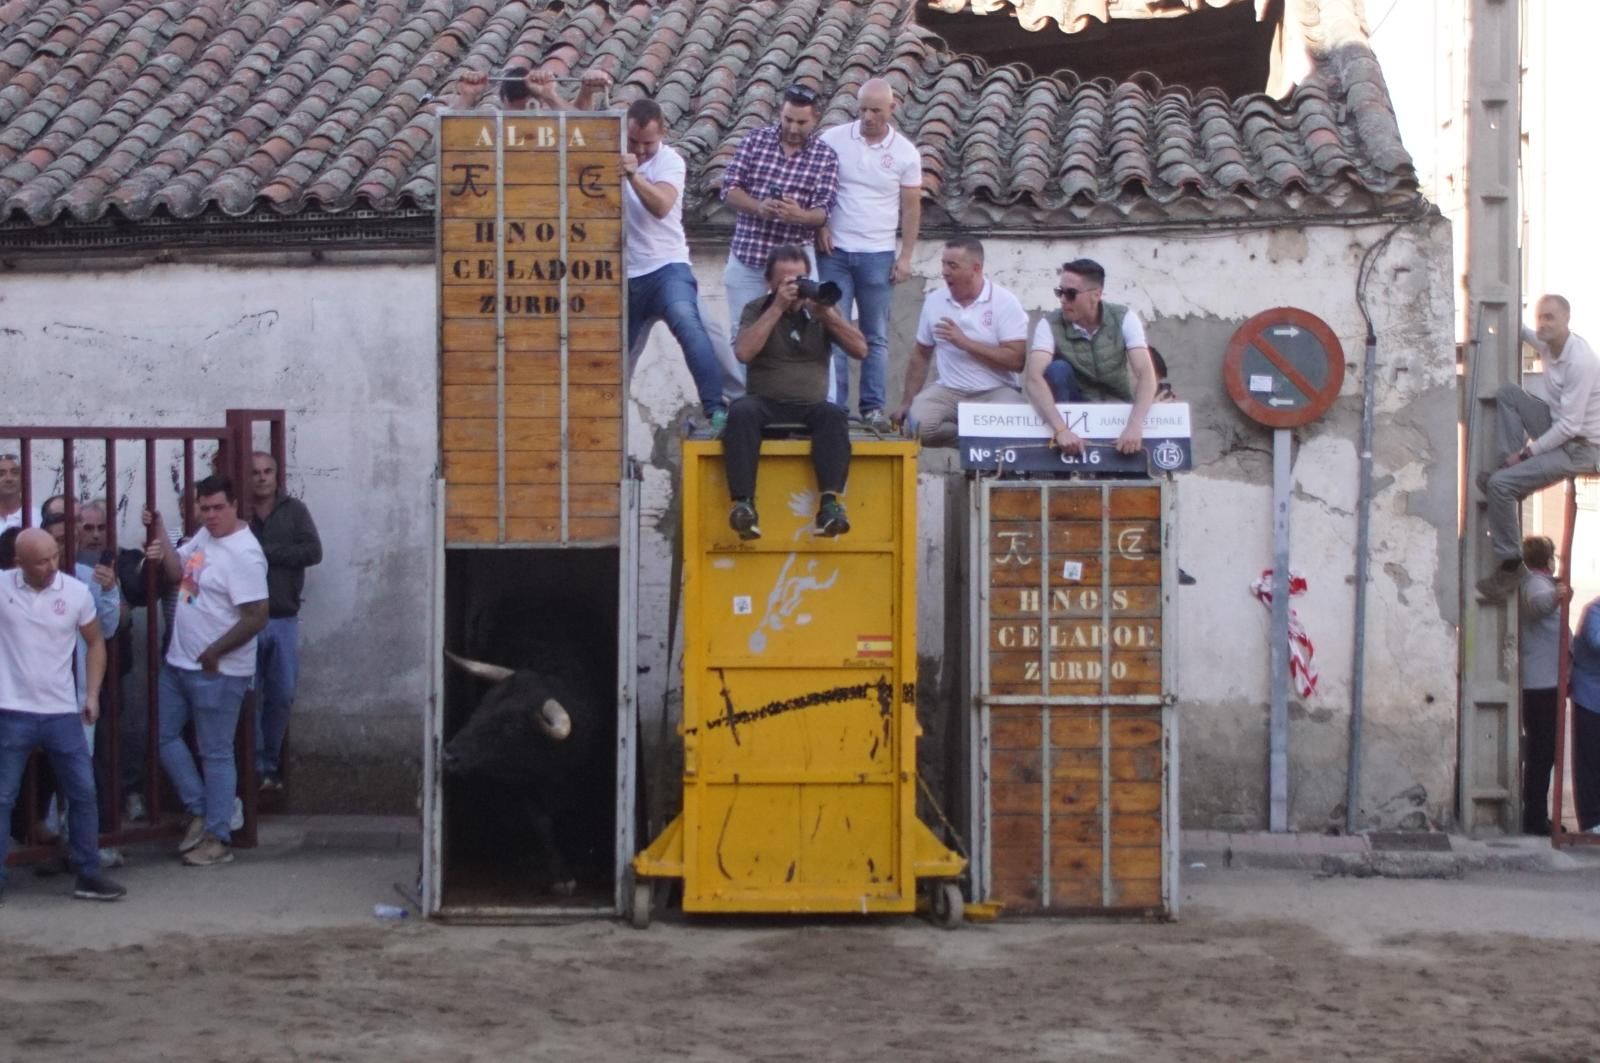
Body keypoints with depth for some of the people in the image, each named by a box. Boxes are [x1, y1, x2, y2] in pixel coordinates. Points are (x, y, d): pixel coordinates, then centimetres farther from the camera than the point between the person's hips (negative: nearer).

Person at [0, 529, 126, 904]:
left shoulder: (77, 592, -3)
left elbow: (95, 642, 10)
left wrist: (92, 693, 4)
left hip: (62, 712, 2)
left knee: (83, 793, 5)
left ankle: (88, 875, 17)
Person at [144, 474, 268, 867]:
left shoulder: (244, 554, -22)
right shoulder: (204, 535, 6)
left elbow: (256, 617, -25)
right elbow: (177, 571, 13)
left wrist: (214, 654, -19)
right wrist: (159, 533, -2)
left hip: (217, 671, -9)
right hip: (178, 661, 9)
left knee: (215, 753, 0)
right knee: (165, 736, 15)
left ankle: (218, 838, 9)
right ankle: (200, 811, 26)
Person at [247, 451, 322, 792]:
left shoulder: (294, 510, 3)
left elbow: (313, 552, -9)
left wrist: (266, 552, -14)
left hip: (283, 620, 2)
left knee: (281, 698, 8)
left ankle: (270, 766, 21)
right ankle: (256, 768, 8)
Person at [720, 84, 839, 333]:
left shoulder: (826, 157, -2)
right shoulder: (755, 140, 0)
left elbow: (822, 212, -9)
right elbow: (729, 189, -3)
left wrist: (800, 215, -32)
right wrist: (759, 207, -23)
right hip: (746, 255, 1)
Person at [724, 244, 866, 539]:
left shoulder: (820, 310, 11)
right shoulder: (757, 310, 7)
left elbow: (860, 350, 1)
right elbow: (744, 352, -13)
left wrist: (827, 313, -11)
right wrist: (777, 308, -13)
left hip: (810, 407, 1)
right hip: (766, 405, -1)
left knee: (834, 415, -32)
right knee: (741, 412, -34)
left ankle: (830, 503, -43)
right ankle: (743, 503, -41)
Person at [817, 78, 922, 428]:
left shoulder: (905, 152, 0)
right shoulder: (833, 140, 0)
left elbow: (911, 208, 4)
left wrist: (906, 256, 0)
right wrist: (819, 225, -6)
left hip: (878, 255, 0)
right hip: (834, 251, 0)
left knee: (876, 336, 5)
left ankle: (873, 407, 10)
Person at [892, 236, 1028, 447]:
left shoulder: (1005, 302, -5)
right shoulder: (934, 301, 8)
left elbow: (1016, 360, -13)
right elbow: (921, 354, 17)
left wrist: (965, 343, -15)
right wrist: (906, 403, 11)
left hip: (996, 391, -3)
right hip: (948, 391, 3)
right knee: (918, 423, -29)